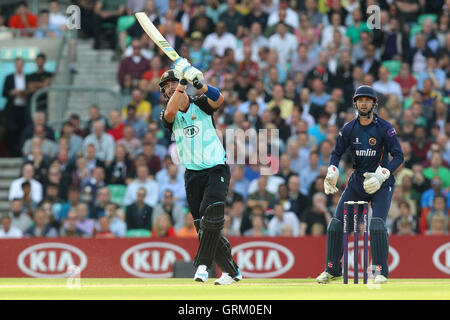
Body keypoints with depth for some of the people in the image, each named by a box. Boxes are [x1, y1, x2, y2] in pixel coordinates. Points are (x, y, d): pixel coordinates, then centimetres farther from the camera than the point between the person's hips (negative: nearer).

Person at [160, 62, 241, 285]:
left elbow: (219, 99, -19)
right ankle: (231, 271, 12)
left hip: (216, 169, -3)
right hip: (193, 175, 3)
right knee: (203, 226, 1)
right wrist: (182, 83, -23)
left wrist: (197, 82, -32)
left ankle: (202, 264, -20)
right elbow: (170, 112, -19)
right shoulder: (168, 115, 6)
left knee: (211, 213, -25)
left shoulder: (201, 105, 2)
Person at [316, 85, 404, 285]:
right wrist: (332, 172, -15)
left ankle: (381, 271, -13)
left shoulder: (385, 128, -12)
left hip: (382, 184, -4)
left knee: (377, 224, -23)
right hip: (357, 183, 5)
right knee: (336, 225, 0)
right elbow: (337, 153, 6)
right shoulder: (349, 129, 0)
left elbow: (399, 156, -13)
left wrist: (381, 175, -25)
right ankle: (332, 270, 14)